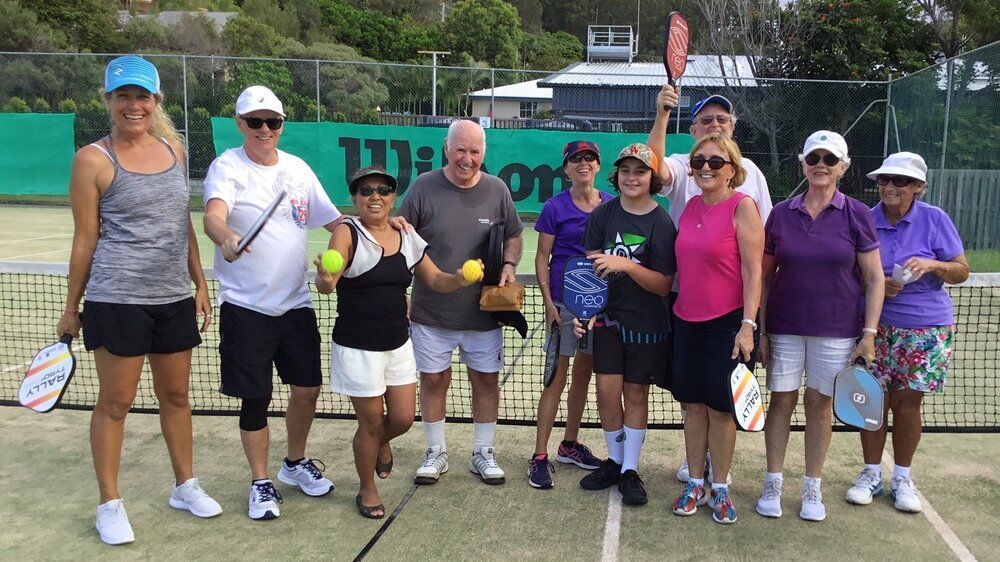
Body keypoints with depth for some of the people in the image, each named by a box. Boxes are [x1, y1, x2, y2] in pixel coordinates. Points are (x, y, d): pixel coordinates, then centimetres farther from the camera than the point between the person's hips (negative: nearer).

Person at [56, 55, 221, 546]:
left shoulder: (173, 147, 7)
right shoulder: (93, 160, -7)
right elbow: (85, 239, -4)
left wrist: (199, 283, 15)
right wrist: (71, 308, 0)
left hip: (174, 297, 5)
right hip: (117, 299, -5)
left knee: (175, 395, 15)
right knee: (115, 403, 5)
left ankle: (185, 485, 31)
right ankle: (110, 504, 21)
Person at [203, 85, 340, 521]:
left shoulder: (298, 169, 8)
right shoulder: (227, 167, -8)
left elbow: (334, 220, 14)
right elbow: (213, 216, -27)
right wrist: (227, 237, -49)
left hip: (296, 302, 5)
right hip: (246, 306, -4)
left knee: (307, 388, 10)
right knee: (255, 399, 3)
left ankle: (295, 463, 35)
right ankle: (261, 482, 24)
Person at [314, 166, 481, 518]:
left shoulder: (408, 238, 3)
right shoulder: (347, 233, -13)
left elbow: (436, 280, 9)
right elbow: (326, 283, -27)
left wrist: (460, 279, -12)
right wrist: (325, 281, -51)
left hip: (398, 345, 5)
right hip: (357, 348, -5)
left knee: (403, 417, 9)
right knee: (371, 422, 5)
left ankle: (381, 443, 46)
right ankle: (367, 491, 30)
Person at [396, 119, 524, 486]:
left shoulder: (497, 190, 1)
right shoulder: (423, 187, -5)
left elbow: (513, 236, 12)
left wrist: (509, 264, -8)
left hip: (483, 312, 2)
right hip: (431, 312, -1)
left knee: (486, 380, 9)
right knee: (433, 380, 8)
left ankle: (483, 454, 27)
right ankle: (436, 453, 27)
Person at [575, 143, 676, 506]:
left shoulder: (662, 224, -9)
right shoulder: (603, 215, 0)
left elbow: (663, 285, -11)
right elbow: (591, 267, 0)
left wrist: (628, 265, -26)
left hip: (647, 323, -2)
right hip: (608, 315, 2)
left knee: (636, 395, 7)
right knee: (607, 391, 1)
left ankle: (629, 471, 22)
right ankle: (615, 460, 24)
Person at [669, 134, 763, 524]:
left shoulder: (742, 206, -9)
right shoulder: (692, 206, 9)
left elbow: (753, 270, -13)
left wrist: (748, 325, -18)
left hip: (727, 323, -5)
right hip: (687, 320, 6)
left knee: (720, 408, 5)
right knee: (693, 405, 11)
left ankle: (720, 489, 21)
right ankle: (695, 484, 25)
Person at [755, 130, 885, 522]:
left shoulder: (857, 215, -2)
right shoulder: (781, 214, 1)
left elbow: (874, 279, -1)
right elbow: (764, 276, 5)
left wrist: (869, 333, -7)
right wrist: (760, 330, 1)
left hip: (836, 331, -1)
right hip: (784, 328, 1)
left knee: (819, 405, 7)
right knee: (781, 401, 5)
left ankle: (812, 488, 22)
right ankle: (773, 483, 18)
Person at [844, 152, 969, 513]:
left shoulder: (935, 219, -3)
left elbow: (961, 270, 1)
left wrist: (932, 266, -19)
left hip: (925, 329, -1)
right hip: (876, 326, 1)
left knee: (907, 402, 6)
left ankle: (902, 477, 24)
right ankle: (871, 473, 20)